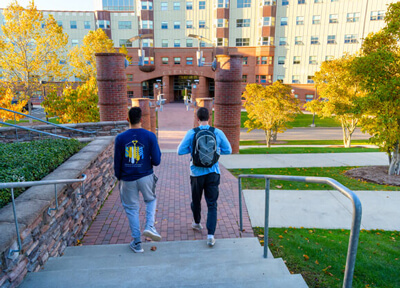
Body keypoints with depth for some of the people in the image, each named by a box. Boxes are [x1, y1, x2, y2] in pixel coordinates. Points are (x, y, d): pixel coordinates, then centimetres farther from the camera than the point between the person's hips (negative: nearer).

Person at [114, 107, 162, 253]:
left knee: (131, 208, 13)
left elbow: (117, 162, -1)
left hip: (128, 179, 1)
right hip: (146, 177, 0)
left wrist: (119, 178, 15)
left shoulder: (120, 138, -6)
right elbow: (156, 161, -9)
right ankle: (150, 226, 6)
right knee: (151, 200, 26)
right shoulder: (150, 136, -9)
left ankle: (137, 242, 20)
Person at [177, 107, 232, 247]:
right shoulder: (218, 133, -5)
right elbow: (228, 150, 4)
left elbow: (180, 151, -6)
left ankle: (196, 223, 44)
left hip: (197, 173, 0)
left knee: (196, 200, 21)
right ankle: (210, 235, -1)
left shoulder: (191, 133, -8)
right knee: (212, 204, 5)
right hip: (213, 173, 0)